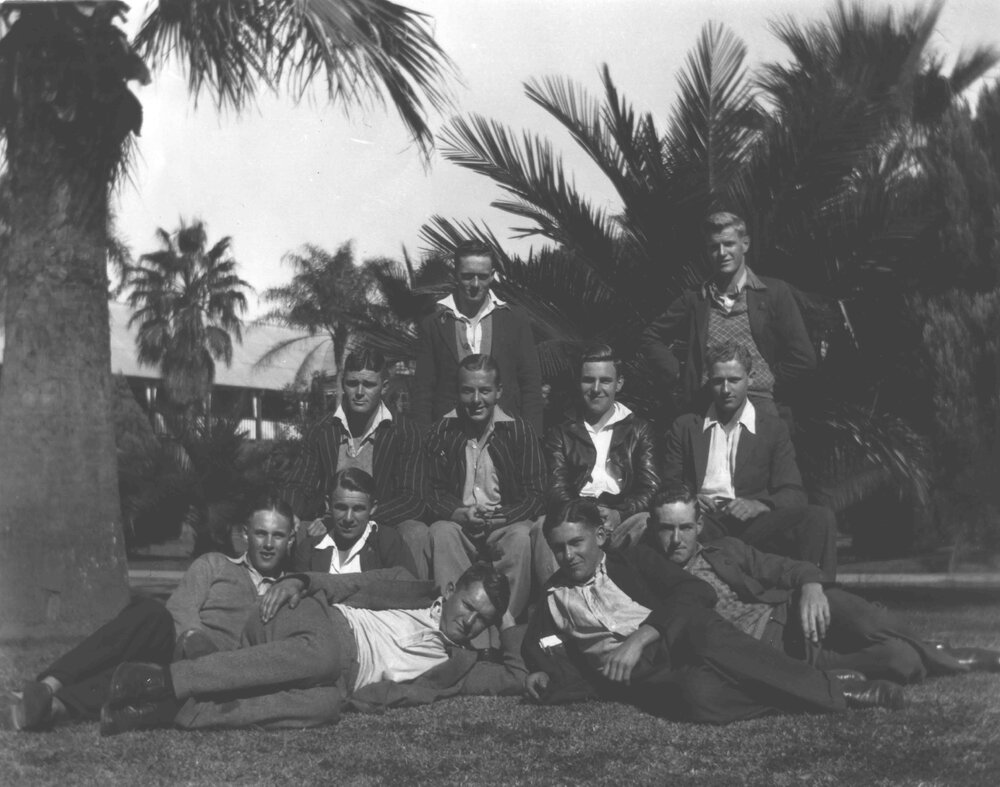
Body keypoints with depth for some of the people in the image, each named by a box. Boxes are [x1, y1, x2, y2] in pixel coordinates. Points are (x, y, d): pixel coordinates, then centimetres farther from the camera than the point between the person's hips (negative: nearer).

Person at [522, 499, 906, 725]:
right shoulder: (552, 598, 20)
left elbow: (696, 592, -3)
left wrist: (640, 638, -16)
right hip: (636, 681, 0)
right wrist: (544, 679, -5)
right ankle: (836, 696, -26)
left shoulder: (634, 560, 13)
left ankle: (823, 685, -27)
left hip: (678, 644, 0)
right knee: (698, 694, -37)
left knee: (700, 627, -38)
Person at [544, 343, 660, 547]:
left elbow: (651, 490, 5)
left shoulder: (639, 430, 19)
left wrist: (619, 514, -17)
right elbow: (556, 492, 6)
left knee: (646, 522, -37)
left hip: (625, 519, 1)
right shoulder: (560, 434, 20)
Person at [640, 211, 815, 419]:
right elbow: (650, 338, 21)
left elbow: (803, 357, 3)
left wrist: (770, 389, 2)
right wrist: (677, 378, 11)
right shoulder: (695, 299, 13)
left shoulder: (774, 292, 7)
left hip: (761, 409, -1)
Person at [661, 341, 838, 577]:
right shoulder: (685, 427, 20)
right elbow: (668, 485, 16)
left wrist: (759, 505, -17)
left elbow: (794, 495, 7)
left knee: (820, 518, -28)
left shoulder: (773, 429, 17)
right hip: (700, 523, 0)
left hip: (751, 524, 0)